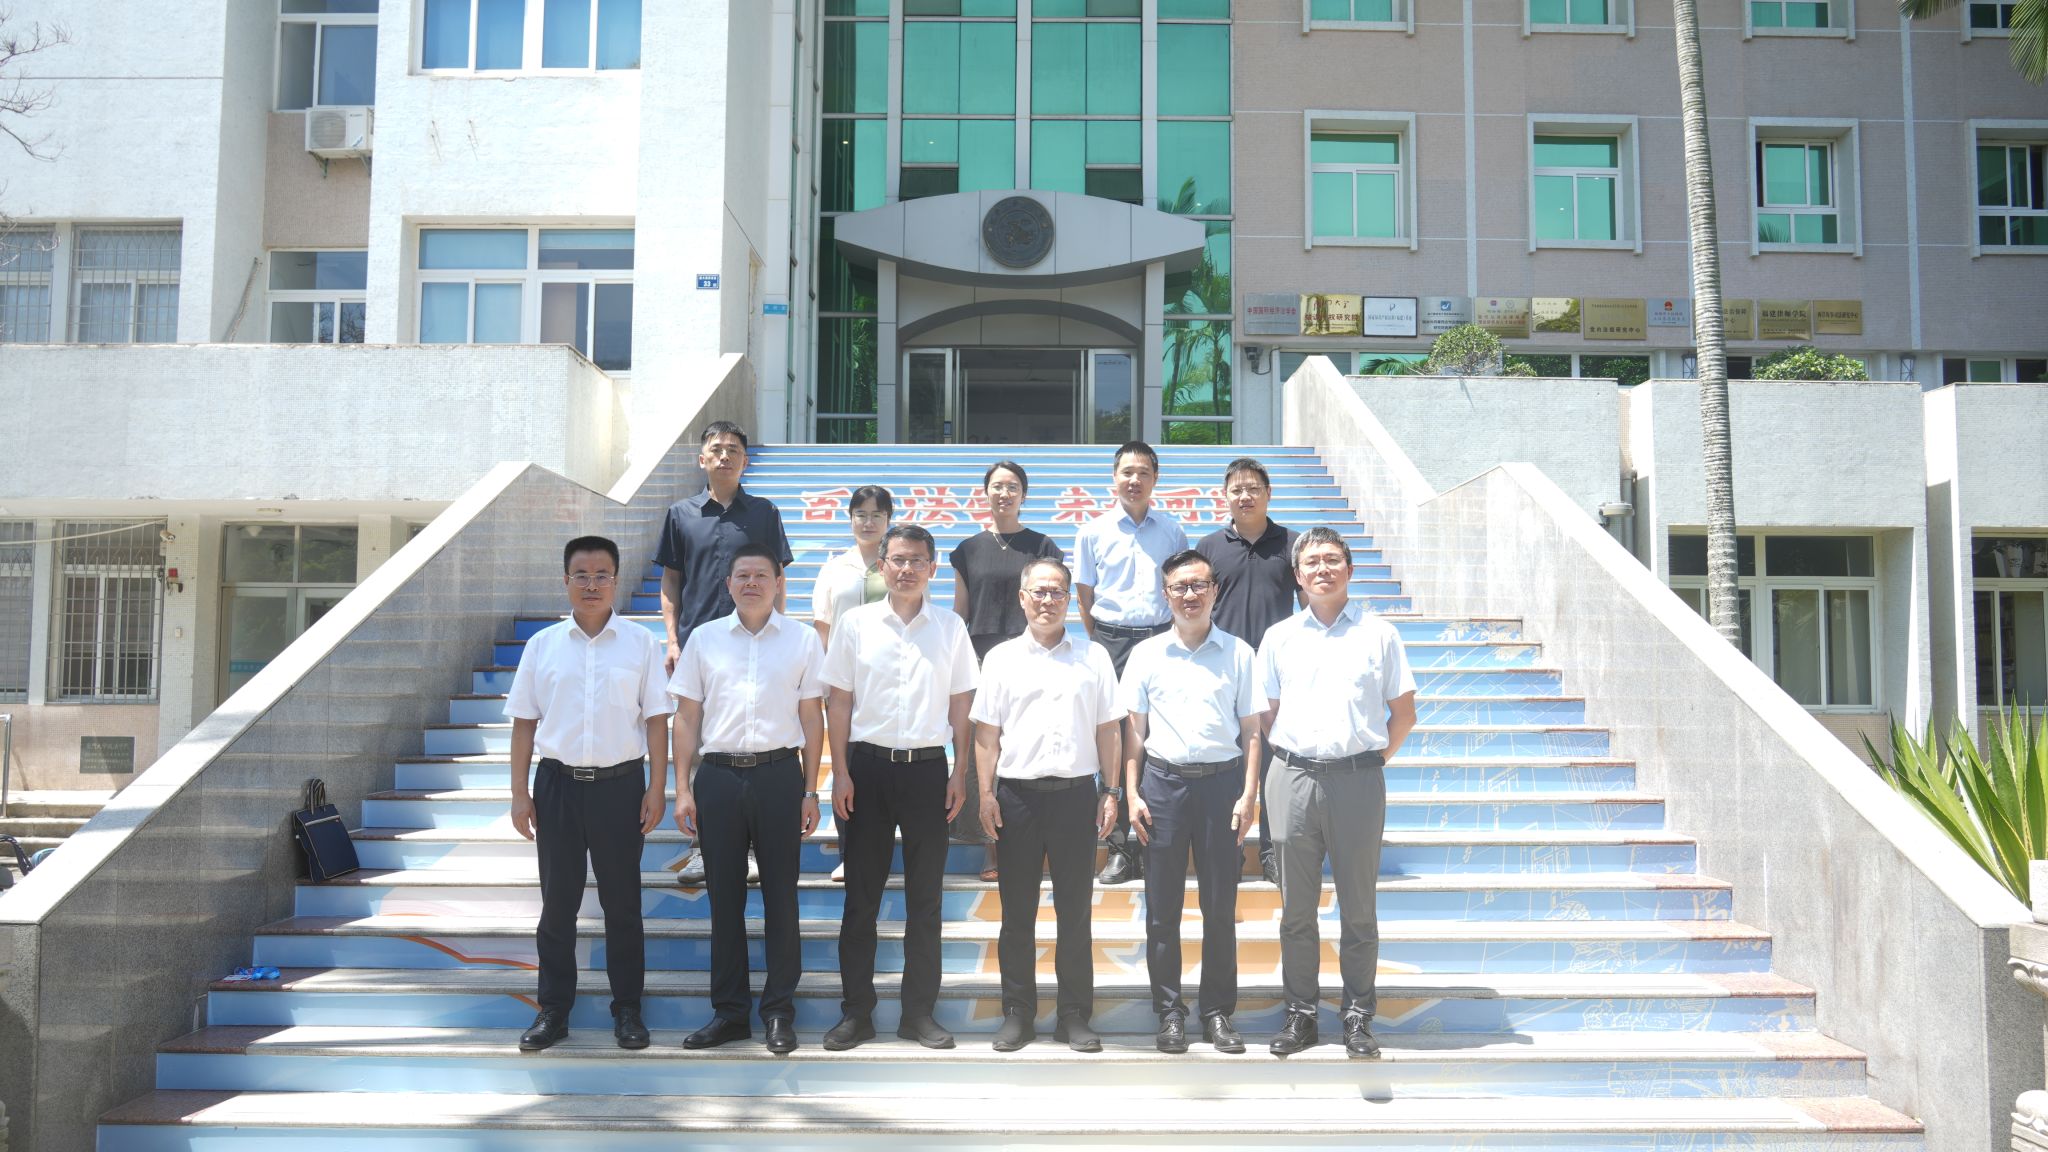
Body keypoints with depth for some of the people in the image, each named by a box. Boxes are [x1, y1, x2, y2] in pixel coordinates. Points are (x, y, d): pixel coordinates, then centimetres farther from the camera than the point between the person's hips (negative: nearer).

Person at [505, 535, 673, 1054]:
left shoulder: (640, 642, 1)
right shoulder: (542, 644, 5)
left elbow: (656, 718, 1)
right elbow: (524, 721, 7)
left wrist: (657, 787, -4)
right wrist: (519, 793, 2)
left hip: (620, 782, -1)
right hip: (558, 783, 1)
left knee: (622, 901, 7)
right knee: (557, 902, 7)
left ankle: (627, 1009, 18)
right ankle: (553, 1010, 19)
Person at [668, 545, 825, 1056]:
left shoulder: (802, 640, 5)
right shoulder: (704, 639, 8)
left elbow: (812, 717, 5)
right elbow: (687, 716, 9)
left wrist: (810, 791, 2)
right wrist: (682, 788, 2)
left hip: (779, 773, -1)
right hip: (719, 776, 1)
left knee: (781, 895, 4)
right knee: (724, 896, 7)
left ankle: (779, 1012, 15)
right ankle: (728, 1011, 18)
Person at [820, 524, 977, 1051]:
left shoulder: (950, 628, 5)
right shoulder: (855, 623, 2)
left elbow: (961, 706, 7)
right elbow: (838, 701, 3)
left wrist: (960, 774, 1)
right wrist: (841, 773, -3)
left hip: (927, 768, 1)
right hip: (868, 765, -1)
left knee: (925, 898, 7)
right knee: (861, 896, 4)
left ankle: (919, 1012, 17)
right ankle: (856, 1011, 14)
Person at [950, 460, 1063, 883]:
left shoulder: (1042, 546, 6)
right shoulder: (969, 550, 11)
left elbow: (1059, 603, 7)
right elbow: (960, 612, 13)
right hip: (981, 661, 2)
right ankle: (993, 849, 6)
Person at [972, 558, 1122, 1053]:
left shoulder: (1093, 657, 7)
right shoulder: (1001, 658, 6)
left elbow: (1107, 730, 8)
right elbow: (986, 733, 6)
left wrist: (1111, 793, 3)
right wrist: (986, 794, -1)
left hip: (1076, 793, 0)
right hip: (1018, 794, 0)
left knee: (1075, 911, 5)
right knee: (1017, 912, 6)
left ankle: (1075, 1015, 15)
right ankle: (1018, 1013, 16)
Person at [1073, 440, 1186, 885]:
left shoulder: (1173, 530, 9)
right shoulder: (1093, 532, 6)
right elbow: (1085, 597, 9)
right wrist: (1102, 647, 4)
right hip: (1111, 642, 0)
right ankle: (1119, 848, 7)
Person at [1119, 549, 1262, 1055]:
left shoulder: (1237, 653, 5)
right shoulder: (1147, 654, 7)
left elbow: (1251, 730, 5)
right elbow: (1134, 730, 8)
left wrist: (1249, 795, -3)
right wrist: (1133, 794, 1)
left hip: (1222, 780, 0)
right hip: (1164, 781, 1)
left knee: (1220, 906, 5)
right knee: (1162, 907, 4)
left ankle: (1218, 1012, 16)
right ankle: (1169, 1011, 15)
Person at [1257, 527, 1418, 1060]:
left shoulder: (1378, 634, 6)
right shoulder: (1279, 637, 11)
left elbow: (1404, 712, 9)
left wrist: (1375, 757, 3)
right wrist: (1291, 758, 7)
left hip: (1358, 779, -1)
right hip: (1293, 776, 2)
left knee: (1359, 906, 4)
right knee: (1297, 906, 6)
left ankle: (1358, 1018, 14)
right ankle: (1301, 1013, 16)